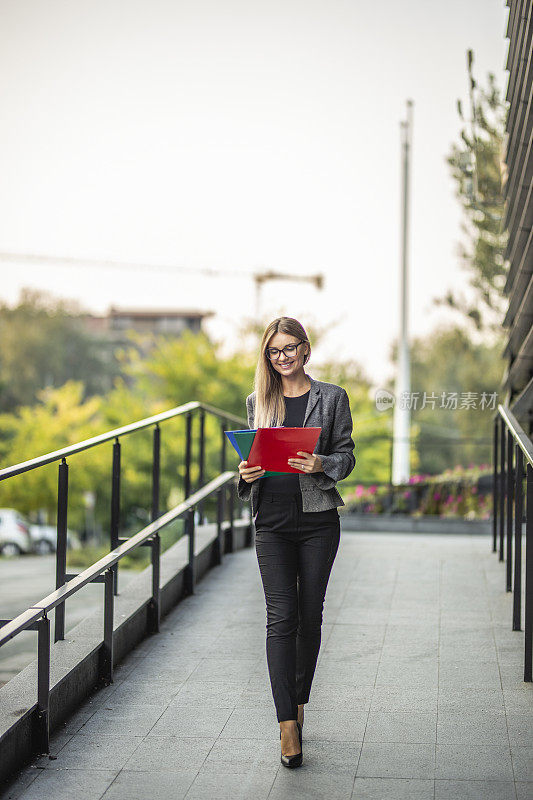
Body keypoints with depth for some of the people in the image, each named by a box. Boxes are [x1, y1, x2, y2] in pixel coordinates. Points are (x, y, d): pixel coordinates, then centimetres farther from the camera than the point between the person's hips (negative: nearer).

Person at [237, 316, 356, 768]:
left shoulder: (332, 398, 4)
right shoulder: (259, 401, 10)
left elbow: (346, 455, 3)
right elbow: (252, 453, 15)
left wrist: (321, 465, -18)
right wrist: (246, 473, -8)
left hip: (318, 519, 0)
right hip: (273, 522, 1)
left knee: (310, 615, 8)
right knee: (281, 617, -7)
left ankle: (299, 702, 26)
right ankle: (289, 726, -9)